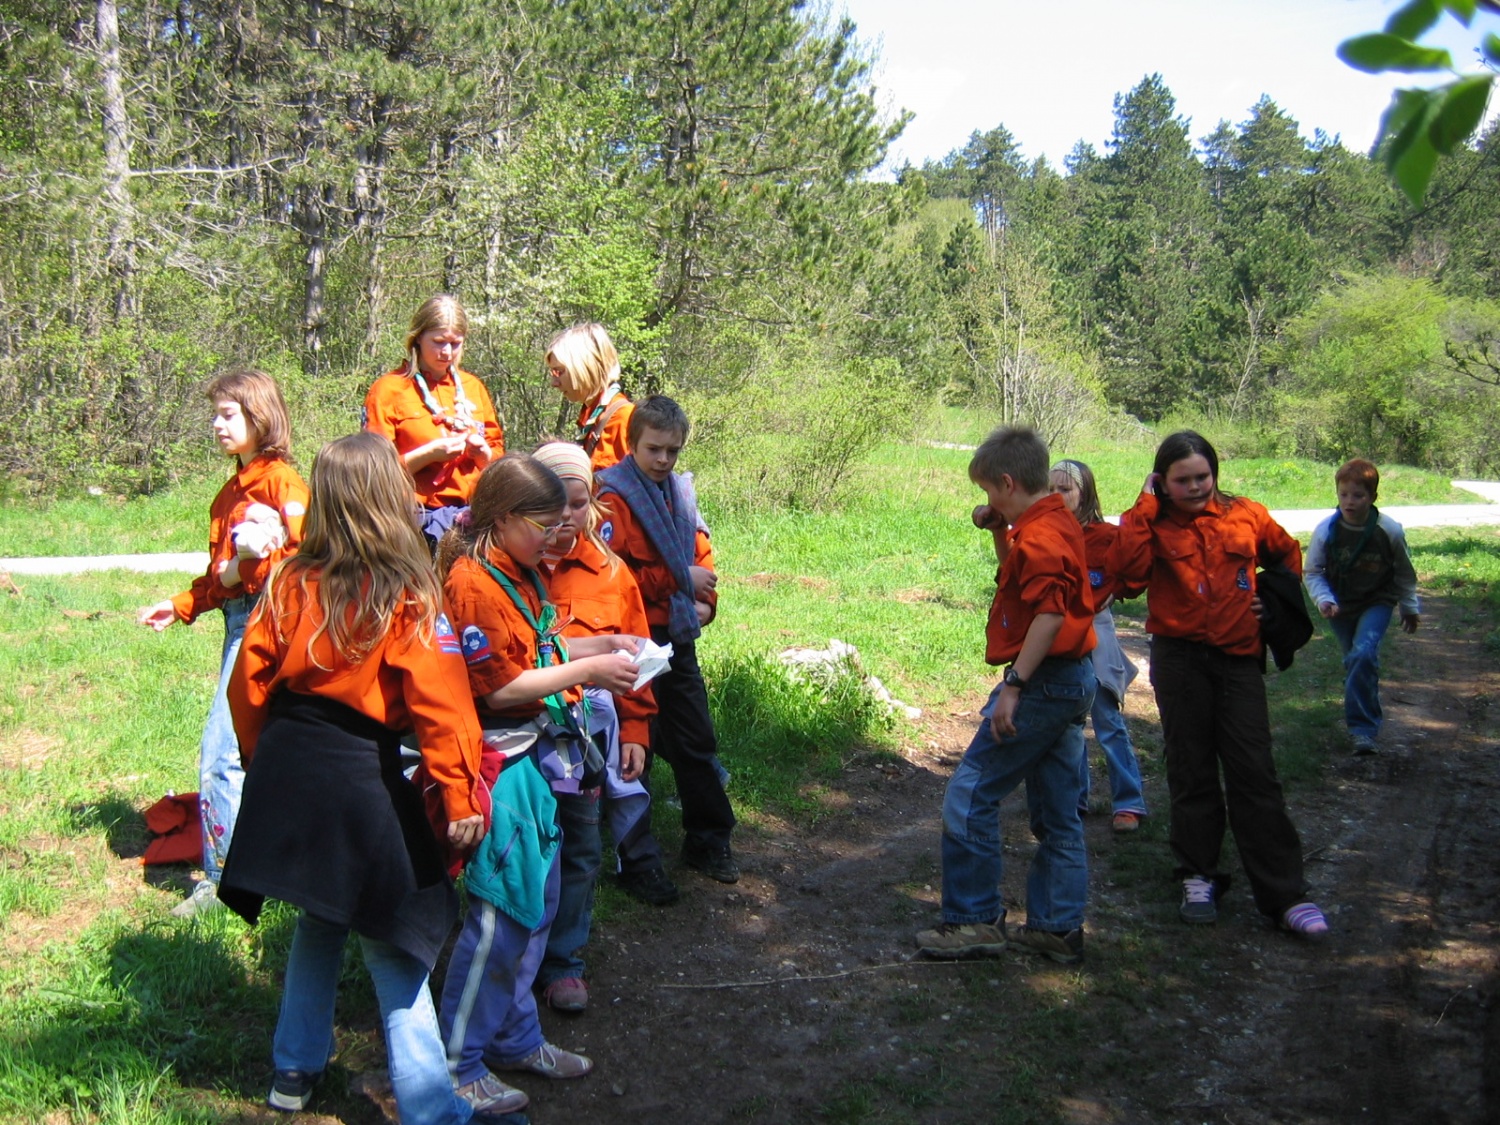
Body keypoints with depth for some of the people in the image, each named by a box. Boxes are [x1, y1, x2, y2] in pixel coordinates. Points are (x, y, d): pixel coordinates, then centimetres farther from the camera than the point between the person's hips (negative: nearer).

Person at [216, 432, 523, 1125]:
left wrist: (262, 760, 20)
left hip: (285, 775, 6)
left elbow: (248, 683, 6)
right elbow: (440, 704, -18)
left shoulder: (291, 582, 0)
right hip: (361, 781, -5)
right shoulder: (408, 597, -13)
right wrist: (460, 797, -13)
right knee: (395, 948, 2)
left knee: (319, 921, 24)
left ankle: (296, 1069, 36)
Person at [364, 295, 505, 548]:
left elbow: (498, 452, 24)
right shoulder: (388, 389, 4)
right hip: (423, 515, -4)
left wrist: (483, 452, 1)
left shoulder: (472, 387, 18)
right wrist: (428, 454, -13)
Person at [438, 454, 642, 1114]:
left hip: (541, 757, 10)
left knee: (537, 903, 16)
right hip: (502, 765, -10)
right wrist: (585, 672, -18)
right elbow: (498, 689, -20)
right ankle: (456, 1060, 12)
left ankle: (513, 1036, 31)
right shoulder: (473, 583, -19)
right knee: (501, 912, -2)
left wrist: (600, 644, 7)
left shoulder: (520, 572, 11)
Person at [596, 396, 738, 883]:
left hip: (678, 637, 7)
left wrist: (706, 600, -1)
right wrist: (678, 580, -17)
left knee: (697, 741, 13)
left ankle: (708, 841, 25)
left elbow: (701, 552, 17)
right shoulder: (614, 497, -13)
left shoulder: (681, 491, 9)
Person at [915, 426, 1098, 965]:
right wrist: (999, 532, 13)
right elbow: (1020, 575, 29)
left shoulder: (1039, 534, -17)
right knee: (1057, 812, 14)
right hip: (1073, 680, 10)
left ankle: (974, 920, 1)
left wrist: (1014, 686, -27)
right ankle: (1058, 926, 20)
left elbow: (1049, 613, -27)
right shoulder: (1058, 523, 14)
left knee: (969, 794, -4)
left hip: (1044, 681, -10)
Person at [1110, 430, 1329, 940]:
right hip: (1180, 658, 0)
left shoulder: (1246, 516, 4)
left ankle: (1285, 895, 2)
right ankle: (1199, 878, 21)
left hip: (1238, 656, 1)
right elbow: (1128, 566, -22)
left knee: (1255, 773, -1)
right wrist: (1146, 508, -16)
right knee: (1192, 771, 9)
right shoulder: (1153, 525, -1)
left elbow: (1286, 553, 23)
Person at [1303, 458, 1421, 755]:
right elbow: (1312, 572, -5)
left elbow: (1404, 573, 2)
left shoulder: (1390, 531, -15)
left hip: (1377, 602, -2)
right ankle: (1366, 716, 34)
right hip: (1340, 606, 2)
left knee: (1364, 655, -22)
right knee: (1355, 661, 12)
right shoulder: (1326, 530, -16)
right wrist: (1324, 599, -23)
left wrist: (1410, 608, 13)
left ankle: (1361, 728, -16)